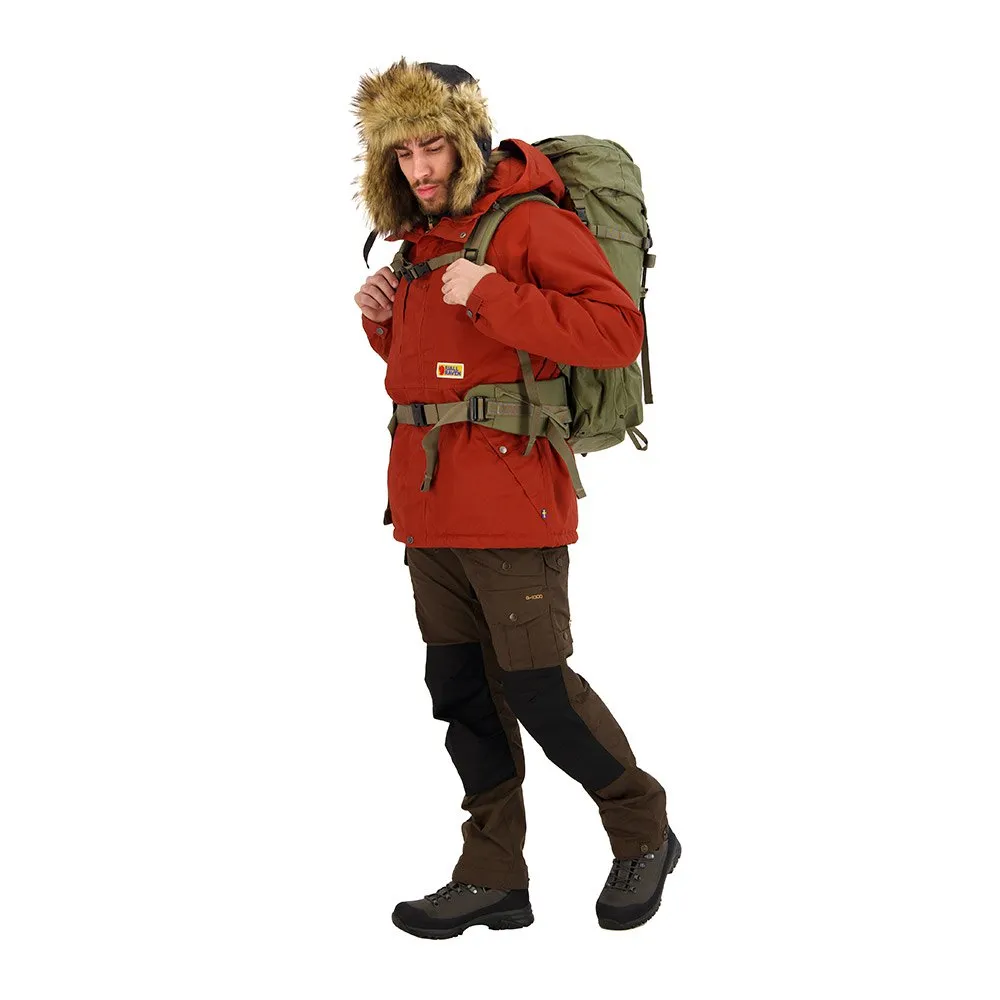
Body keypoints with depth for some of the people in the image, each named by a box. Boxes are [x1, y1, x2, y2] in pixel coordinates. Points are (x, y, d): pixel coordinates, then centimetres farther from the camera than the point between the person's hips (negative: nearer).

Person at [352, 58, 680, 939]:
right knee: (463, 690, 10)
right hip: (428, 499, 8)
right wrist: (383, 319, 8)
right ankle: (493, 879, 20)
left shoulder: (530, 222, -8)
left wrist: (490, 294, -21)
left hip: (509, 498, -8)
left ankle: (645, 834, 18)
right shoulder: (421, 240, 17)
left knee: (537, 685, -5)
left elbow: (618, 330, -20)